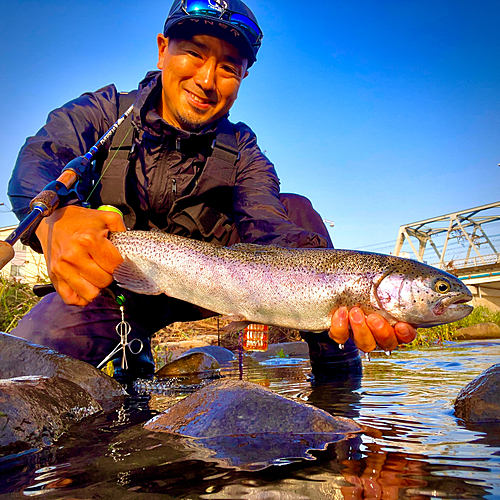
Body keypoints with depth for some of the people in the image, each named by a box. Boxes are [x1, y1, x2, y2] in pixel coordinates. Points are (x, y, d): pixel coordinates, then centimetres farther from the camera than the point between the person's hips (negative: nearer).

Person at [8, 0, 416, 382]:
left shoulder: (241, 153, -4)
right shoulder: (103, 112, -5)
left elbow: (263, 226, -22)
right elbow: (39, 158, -23)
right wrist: (56, 218, -50)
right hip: (113, 285, -1)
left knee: (295, 210, -15)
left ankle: (337, 376, -9)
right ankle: (131, 361, 0)